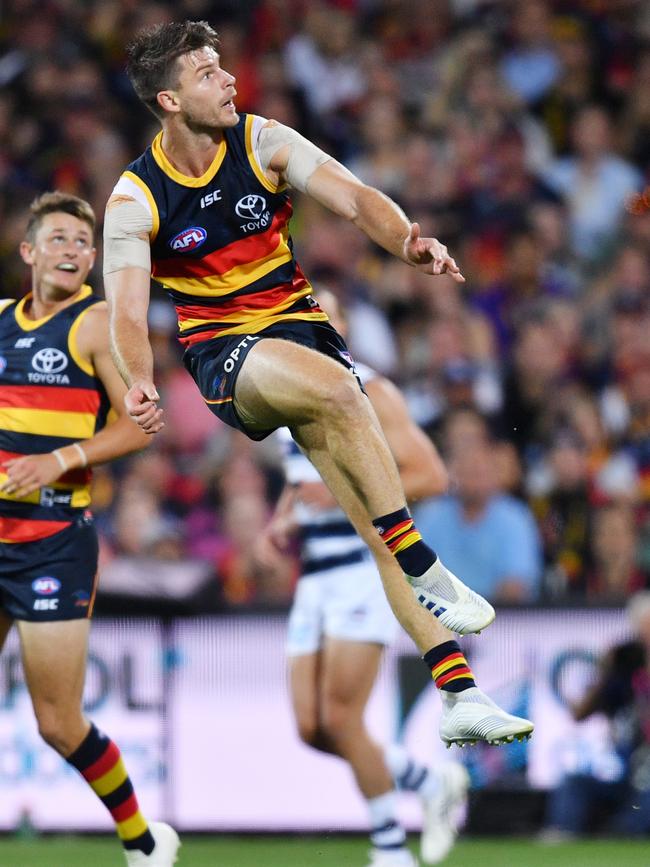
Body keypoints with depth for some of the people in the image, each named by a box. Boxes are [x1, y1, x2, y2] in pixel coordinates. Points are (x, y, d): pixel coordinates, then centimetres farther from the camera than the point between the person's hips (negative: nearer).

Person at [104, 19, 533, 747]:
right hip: (222, 355, -3)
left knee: (368, 502, -12)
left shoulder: (263, 143, -1)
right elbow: (127, 309, -14)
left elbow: (356, 199, -9)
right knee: (336, 388, -35)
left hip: (301, 328, 3)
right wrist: (141, 382, -35)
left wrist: (409, 241, -31)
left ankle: (460, 693, -17)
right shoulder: (135, 198, -6)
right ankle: (428, 576, -28)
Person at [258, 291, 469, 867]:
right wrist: (282, 522, 10)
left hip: (368, 570, -8)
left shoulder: (368, 393, -8)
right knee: (311, 729, 1)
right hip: (315, 577, 8)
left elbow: (432, 475, -14)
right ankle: (432, 783, 21)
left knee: (340, 718, -13)